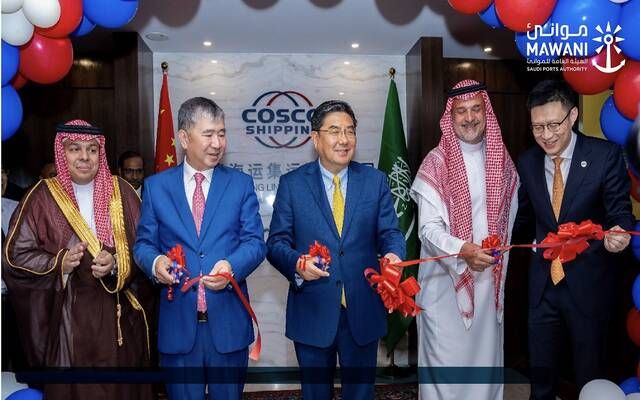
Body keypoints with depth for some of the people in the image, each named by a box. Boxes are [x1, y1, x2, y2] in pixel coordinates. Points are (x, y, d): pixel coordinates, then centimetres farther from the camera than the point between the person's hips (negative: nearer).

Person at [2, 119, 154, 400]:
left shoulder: (120, 192, 3)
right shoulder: (43, 196, 0)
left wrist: (116, 264, -17)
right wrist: (59, 263, -18)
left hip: (118, 311, 1)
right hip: (67, 313, -1)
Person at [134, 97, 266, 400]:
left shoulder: (241, 184, 3)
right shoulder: (155, 186, 4)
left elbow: (255, 242, -2)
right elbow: (144, 242, 5)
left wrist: (232, 265, -23)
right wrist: (155, 261, -18)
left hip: (229, 321, 0)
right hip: (177, 321, 0)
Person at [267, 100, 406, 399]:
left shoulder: (376, 181, 3)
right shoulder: (291, 184, -2)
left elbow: (390, 232, 0)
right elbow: (277, 242, -3)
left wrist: (393, 255, -22)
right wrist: (297, 262, -24)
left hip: (363, 311, 1)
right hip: (312, 312, -1)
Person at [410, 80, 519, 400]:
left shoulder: (502, 160, 6)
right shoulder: (436, 163, -9)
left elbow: (510, 217, 14)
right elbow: (429, 228, -15)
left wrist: (502, 262, 11)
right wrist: (461, 250, -32)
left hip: (489, 277, 4)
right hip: (445, 279, -4)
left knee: (486, 353, 15)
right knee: (446, 357, 2)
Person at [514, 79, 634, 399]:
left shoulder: (605, 155, -11)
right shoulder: (527, 162, 1)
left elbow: (620, 211, -11)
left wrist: (620, 232, -31)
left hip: (588, 282, -3)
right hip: (542, 282, 3)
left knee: (589, 374, 14)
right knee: (540, 369, 17)